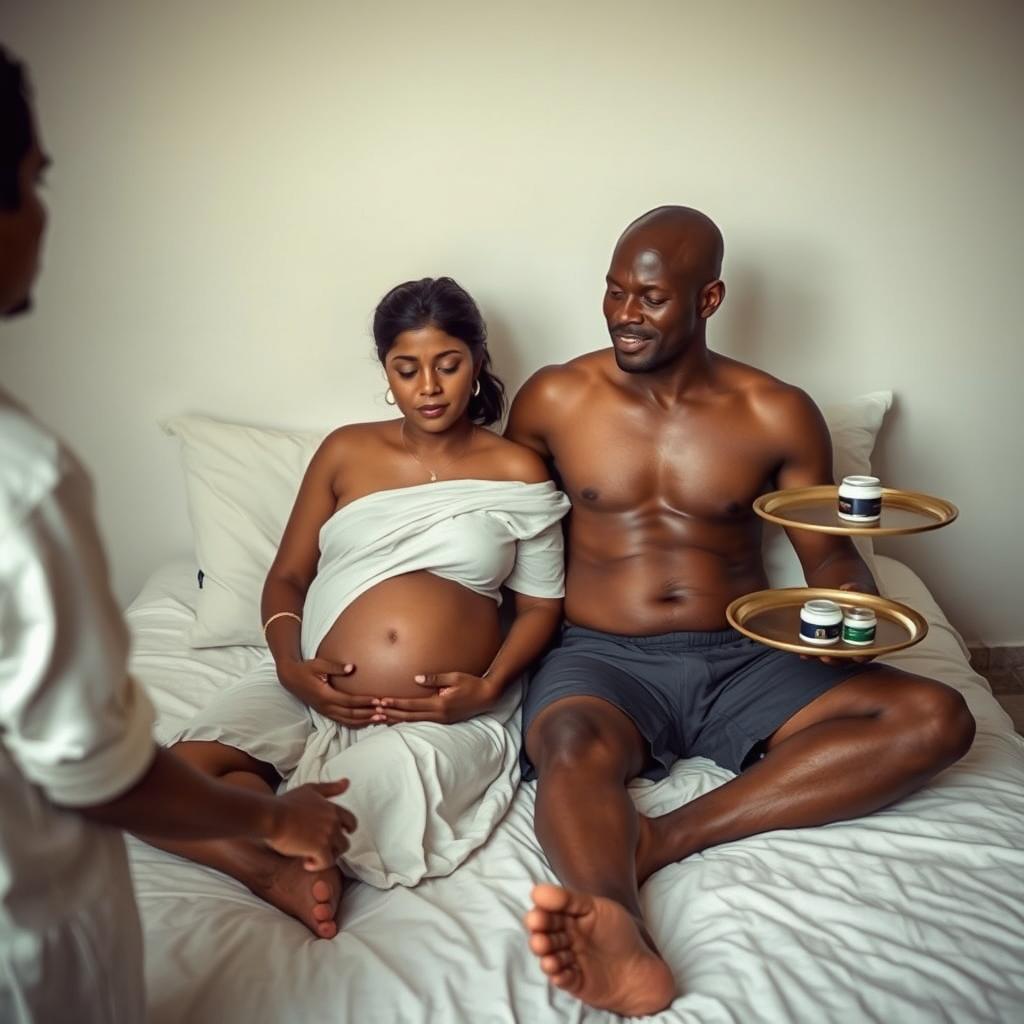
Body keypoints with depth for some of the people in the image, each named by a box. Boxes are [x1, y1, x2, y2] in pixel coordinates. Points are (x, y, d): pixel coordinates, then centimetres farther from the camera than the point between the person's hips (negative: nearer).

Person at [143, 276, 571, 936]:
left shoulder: (517, 470, 5)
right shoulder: (346, 452, 11)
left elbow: (542, 604, 5)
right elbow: (287, 577, 11)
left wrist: (488, 687, -13)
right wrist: (290, 666, -9)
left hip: (446, 711, -2)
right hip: (315, 690, 3)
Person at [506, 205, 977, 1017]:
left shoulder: (777, 415, 5)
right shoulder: (555, 399, 5)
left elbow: (828, 551, 9)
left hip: (742, 664, 2)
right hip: (603, 657, -2)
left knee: (935, 717, -21)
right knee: (573, 744, -37)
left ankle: (662, 840, -34)